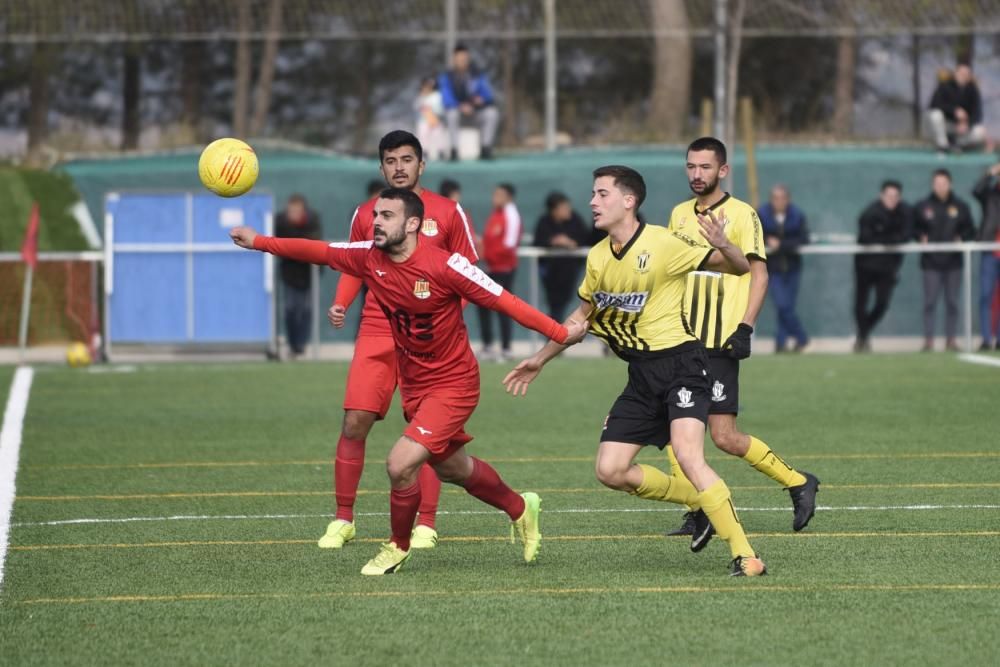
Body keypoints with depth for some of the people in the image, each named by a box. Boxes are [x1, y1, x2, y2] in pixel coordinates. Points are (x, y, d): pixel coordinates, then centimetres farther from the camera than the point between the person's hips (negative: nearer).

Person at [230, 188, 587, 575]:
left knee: (400, 464, -18)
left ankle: (398, 547, 8)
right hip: (413, 386, 7)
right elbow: (317, 251, 3)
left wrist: (560, 333, -19)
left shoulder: (445, 266, -23)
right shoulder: (369, 258, -5)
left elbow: (502, 301, -20)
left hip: (453, 384, -7)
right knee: (453, 469, 21)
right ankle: (520, 509, 48)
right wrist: (258, 242, -3)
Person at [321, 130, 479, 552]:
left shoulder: (448, 213, 2)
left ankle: (426, 525, 6)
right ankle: (343, 520, 4)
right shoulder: (365, 215, 8)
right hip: (377, 332, 2)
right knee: (355, 420, -7)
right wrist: (340, 304, 0)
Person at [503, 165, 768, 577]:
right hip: (641, 375, 7)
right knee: (610, 471, -1)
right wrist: (540, 359, 26)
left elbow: (740, 268, -9)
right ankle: (705, 501, 16)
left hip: (678, 361, -7)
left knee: (688, 456, -25)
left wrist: (721, 245, -31)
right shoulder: (597, 258, 8)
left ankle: (745, 555, -21)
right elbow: (583, 314, 24)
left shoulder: (664, 244, -12)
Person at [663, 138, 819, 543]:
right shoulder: (679, 214, 13)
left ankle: (798, 483, 8)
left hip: (720, 342, -7)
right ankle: (697, 514, 8)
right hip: (681, 340, 7)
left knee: (724, 436, -11)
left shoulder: (741, 214, -5)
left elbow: (759, 274, -7)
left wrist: (744, 328, -16)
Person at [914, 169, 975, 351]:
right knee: (930, 302, -4)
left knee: (952, 302, 3)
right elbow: (913, 229, 9)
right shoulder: (922, 207, 5)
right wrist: (922, 237, -10)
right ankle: (928, 340, -1)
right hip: (931, 262, -1)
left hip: (953, 262, 1)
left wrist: (961, 238, -8)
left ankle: (951, 339, 8)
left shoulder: (960, 207, 7)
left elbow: (970, 230, 10)